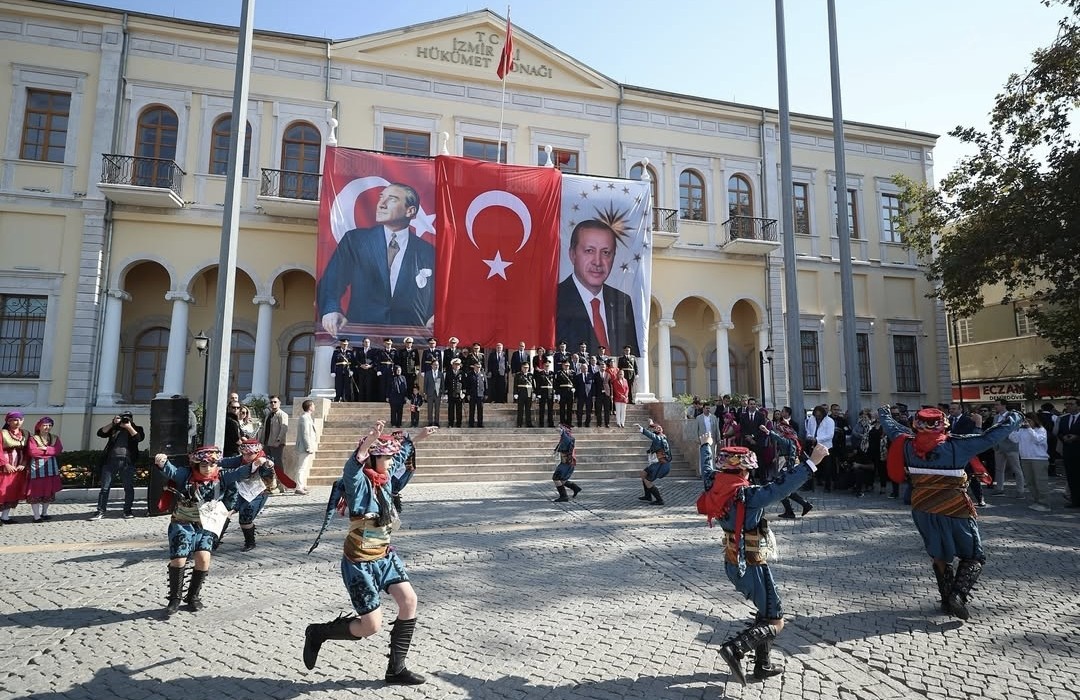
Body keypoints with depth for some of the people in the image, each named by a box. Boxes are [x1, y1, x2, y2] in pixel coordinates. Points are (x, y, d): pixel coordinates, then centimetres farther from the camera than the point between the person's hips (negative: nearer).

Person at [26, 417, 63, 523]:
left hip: (51, 468, 4)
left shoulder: (55, 438, 12)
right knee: (36, 491, -5)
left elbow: (58, 450, -3)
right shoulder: (33, 438, 0)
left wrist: (45, 448, -12)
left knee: (49, 491, 9)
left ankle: (44, 513, 21)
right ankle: (37, 516, -1)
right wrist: (50, 452, -7)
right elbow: (32, 452, -14)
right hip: (37, 468, -4)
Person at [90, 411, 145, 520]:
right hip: (111, 460, 1)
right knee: (105, 487, -1)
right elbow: (100, 433, 4)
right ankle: (100, 511, 3)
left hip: (127, 462, -1)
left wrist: (129, 427, -5)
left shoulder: (136, 429, 13)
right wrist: (112, 423, -2)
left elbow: (139, 438, -5)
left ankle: (127, 510, 10)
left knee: (129, 488, 2)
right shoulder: (114, 428, 17)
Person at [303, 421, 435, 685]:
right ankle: (318, 632, 23)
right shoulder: (359, 482, -20)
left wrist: (416, 438, 33)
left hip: (384, 556, 8)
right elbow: (352, 467, -45)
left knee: (409, 601, -2)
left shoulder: (383, 479, 3)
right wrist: (367, 443, -63)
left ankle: (396, 669, 13)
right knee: (371, 626, -3)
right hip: (360, 563, -8)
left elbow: (400, 455, 23)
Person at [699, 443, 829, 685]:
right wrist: (812, 462, -31)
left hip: (733, 564, 8)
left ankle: (763, 665, 31)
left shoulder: (717, 492, -4)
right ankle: (735, 648, -9)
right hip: (752, 567, -8)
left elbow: (710, 472, 17)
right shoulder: (747, 495, -27)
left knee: (766, 613, 25)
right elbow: (780, 487, -34)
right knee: (775, 622, 7)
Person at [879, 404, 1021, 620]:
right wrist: (1013, 419, 7)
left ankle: (947, 598, 22)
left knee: (939, 556, 20)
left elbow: (893, 429, 13)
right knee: (973, 556, 11)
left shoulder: (908, 445, -5)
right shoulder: (956, 445, -15)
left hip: (923, 511, 4)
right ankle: (959, 594, -8)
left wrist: (883, 414, 33)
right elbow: (989, 438, -9)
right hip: (955, 511, -4)